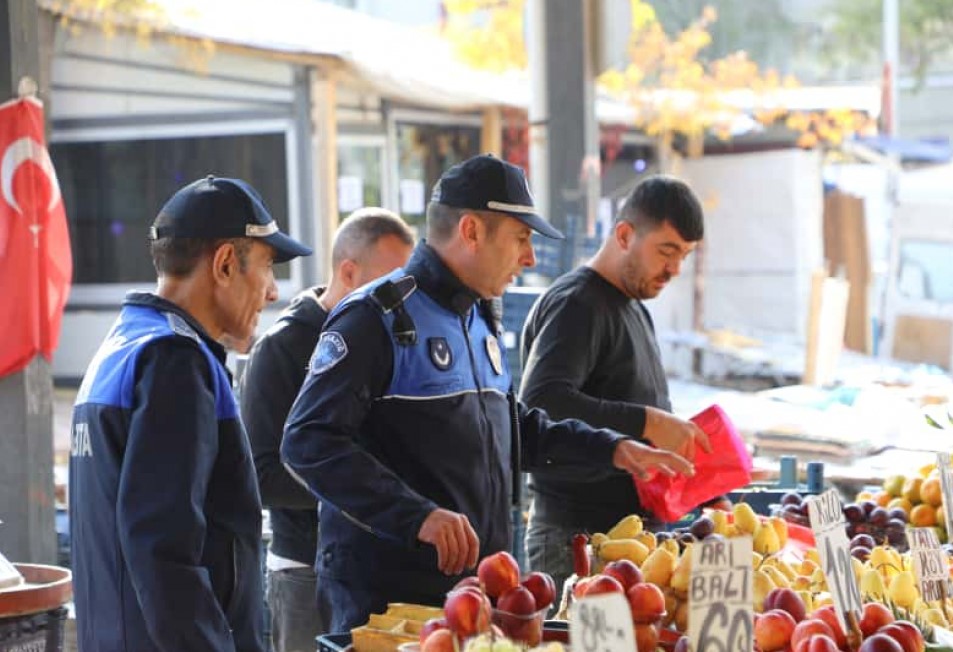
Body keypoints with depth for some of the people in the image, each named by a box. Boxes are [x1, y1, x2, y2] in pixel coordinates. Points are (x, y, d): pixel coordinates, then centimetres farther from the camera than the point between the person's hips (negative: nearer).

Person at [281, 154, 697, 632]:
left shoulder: (480, 320, 17)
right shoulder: (379, 319, -14)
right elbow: (308, 442, -23)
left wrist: (611, 449, 18)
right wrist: (418, 515, -29)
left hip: (474, 585, 8)